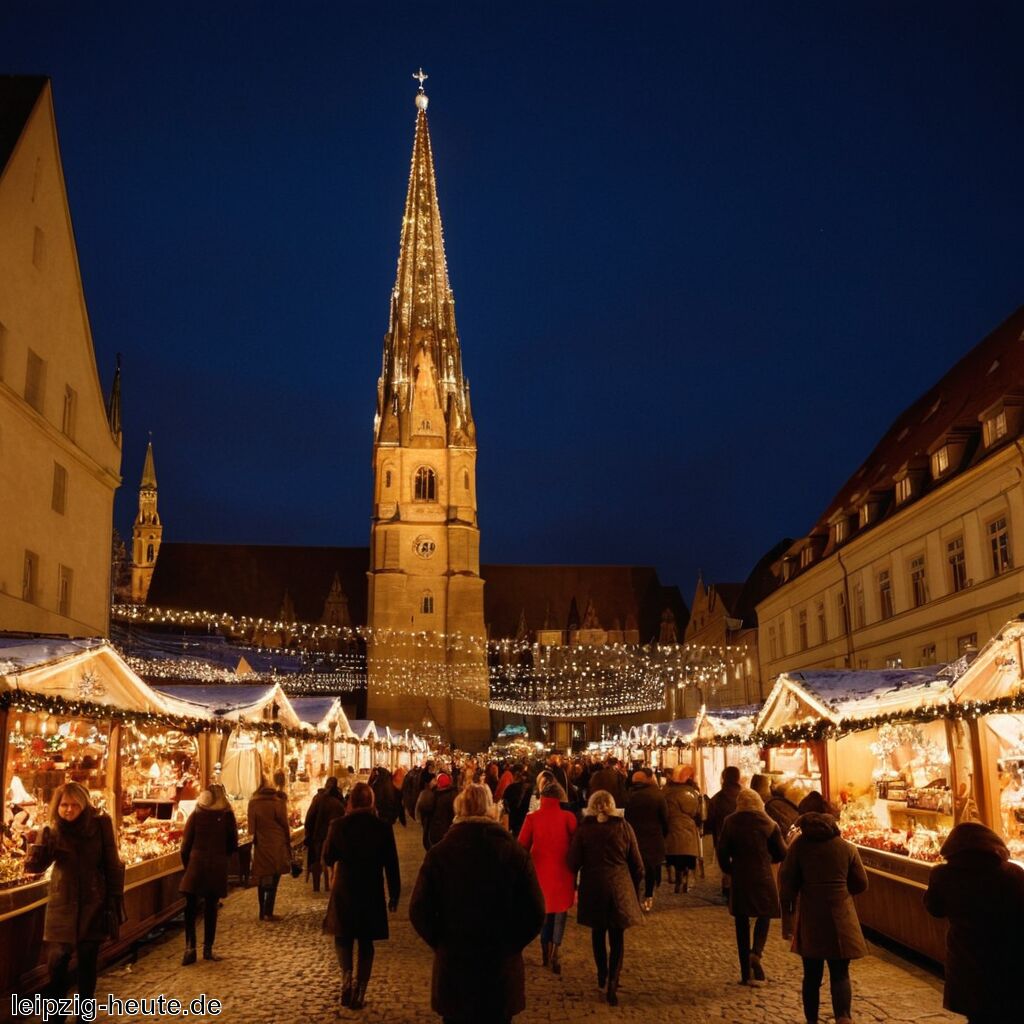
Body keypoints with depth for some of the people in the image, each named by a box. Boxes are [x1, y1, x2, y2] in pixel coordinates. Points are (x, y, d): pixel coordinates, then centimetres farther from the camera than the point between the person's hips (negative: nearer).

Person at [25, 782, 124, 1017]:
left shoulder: (99, 824, -7)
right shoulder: (52, 830, -3)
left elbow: (112, 864, -3)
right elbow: (36, 866, -10)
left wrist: (115, 899, -5)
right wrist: (36, 843, -30)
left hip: (93, 904, -1)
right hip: (63, 905, 1)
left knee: (88, 961, 7)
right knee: (57, 961, -3)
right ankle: (55, 1015, 16)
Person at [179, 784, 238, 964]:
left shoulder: (196, 815, 0)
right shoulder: (227, 816, 0)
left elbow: (186, 845, 1)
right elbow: (232, 846, 5)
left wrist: (187, 867, 13)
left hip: (195, 868, 0)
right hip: (217, 869, 0)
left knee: (191, 909, 6)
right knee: (211, 909, 9)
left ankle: (190, 948, -1)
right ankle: (207, 949, 14)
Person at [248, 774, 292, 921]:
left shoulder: (253, 803, 0)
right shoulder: (278, 802, -8)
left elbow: (251, 825, 3)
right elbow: (284, 825, -3)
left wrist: (254, 839, 12)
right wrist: (288, 846, 6)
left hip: (260, 846, 3)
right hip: (276, 846, -3)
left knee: (262, 880, 13)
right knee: (274, 880, 2)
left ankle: (262, 912, 17)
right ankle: (268, 913, -3)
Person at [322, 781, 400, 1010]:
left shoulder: (338, 825, -10)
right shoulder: (383, 827, -9)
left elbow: (328, 858, 1)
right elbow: (391, 864, -4)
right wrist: (394, 894, 5)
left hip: (344, 890, 0)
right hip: (372, 893, 0)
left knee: (343, 936, 18)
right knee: (366, 941, 14)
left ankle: (347, 975, -6)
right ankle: (359, 992, 14)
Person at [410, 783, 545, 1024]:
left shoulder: (439, 853, -10)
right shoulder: (514, 852, -11)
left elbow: (419, 911, -10)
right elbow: (535, 912, -10)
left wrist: (441, 943, 5)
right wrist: (510, 944, 4)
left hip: (452, 970, 0)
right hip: (501, 971, 0)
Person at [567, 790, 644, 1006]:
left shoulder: (584, 828, -4)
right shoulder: (623, 826, -2)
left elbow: (573, 862, -6)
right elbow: (637, 864, 1)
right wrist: (635, 889, 13)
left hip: (593, 887, 0)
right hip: (620, 887, 0)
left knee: (598, 932, 20)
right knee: (617, 936, 6)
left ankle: (602, 974, 31)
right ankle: (613, 983, -6)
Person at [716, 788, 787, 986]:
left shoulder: (730, 822, -4)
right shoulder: (769, 824, -4)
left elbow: (722, 852, -3)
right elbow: (781, 853, 4)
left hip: (739, 879, 1)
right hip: (763, 878, -1)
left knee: (742, 924, 10)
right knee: (764, 917, 16)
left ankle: (746, 974, 13)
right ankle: (756, 952, -11)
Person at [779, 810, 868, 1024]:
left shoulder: (799, 845, -3)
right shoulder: (847, 847, 0)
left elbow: (787, 880, -2)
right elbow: (861, 884, 6)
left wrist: (788, 904, 15)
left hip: (810, 918, 0)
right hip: (840, 918, 0)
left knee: (812, 975, 13)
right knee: (840, 974, 4)